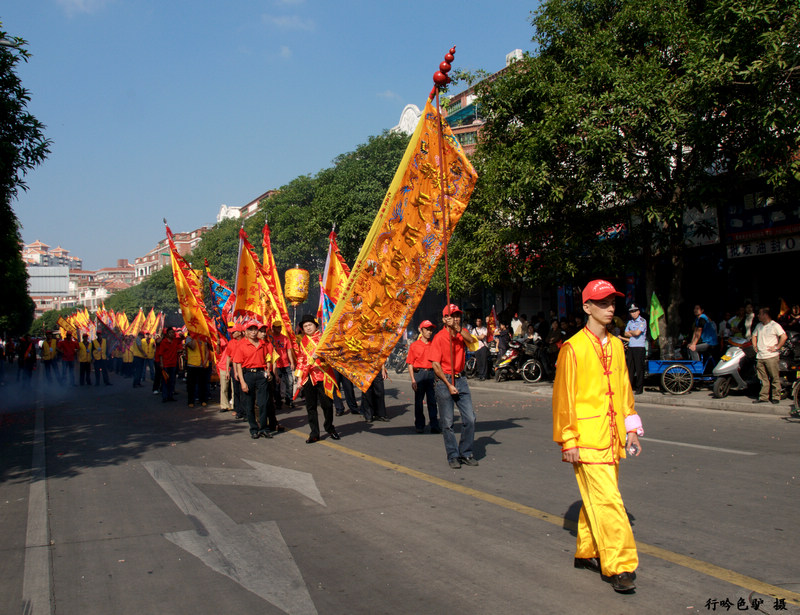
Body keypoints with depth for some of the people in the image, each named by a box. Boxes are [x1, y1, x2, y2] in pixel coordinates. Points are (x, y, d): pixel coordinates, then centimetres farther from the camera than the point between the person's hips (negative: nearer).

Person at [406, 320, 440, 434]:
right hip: (419, 374, -2)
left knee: (433, 401, 0)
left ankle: (434, 426, 4)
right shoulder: (414, 345, 1)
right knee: (418, 401, 5)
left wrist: (437, 377, 6)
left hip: (431, 374, 2)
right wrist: (413, 380, -8)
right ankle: (419, 426, 14)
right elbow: (410, 363, 0)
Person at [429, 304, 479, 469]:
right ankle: (453, 456, 13)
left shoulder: (462, 333, 8)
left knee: (470, 419, 1)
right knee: (447, 422, 1)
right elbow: (435, 365, -11)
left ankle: (466, 453, 16)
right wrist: (448, 385, -14)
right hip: (444, 380, -4)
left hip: (461, 379, 4)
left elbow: (471, 341, -15)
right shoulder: (439, 337, -8)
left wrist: (458, 328, -24)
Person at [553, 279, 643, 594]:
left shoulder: (616, 345, 12)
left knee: (596, 499, 15)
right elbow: (563, 396, -8)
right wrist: (567, 441, -10)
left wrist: (631, 428, 15)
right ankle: (618, 567, -3)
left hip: (612, 437, 7)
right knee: (608, 500, -9)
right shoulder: (573, 348, -8)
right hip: (587, 440, -7)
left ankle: (587, 552, 29)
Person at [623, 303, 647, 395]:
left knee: (639, 368, -4)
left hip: (639, 347, -6)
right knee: (630, 368, 7)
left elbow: (637, 333, -16)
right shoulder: (630, 322, 16)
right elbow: (626, 333, 11)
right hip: (630, 347, 6)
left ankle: (639, 388, 1)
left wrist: (630, 332, 2)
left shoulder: (642, 321, -5)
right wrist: (633, 333, -5)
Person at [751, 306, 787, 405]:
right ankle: (763, 397, 8)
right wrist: (755, 346, 18)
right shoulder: (759, 325, 16)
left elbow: (784, 337, -14)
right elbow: (754, 335, 32)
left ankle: (776, 397, 4)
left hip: (771, 356, -6)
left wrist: (776, 348, -14)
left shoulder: (775, 325, -6)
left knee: (775, 378, -2)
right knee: (763, 379, 6)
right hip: (760, 356, 6)